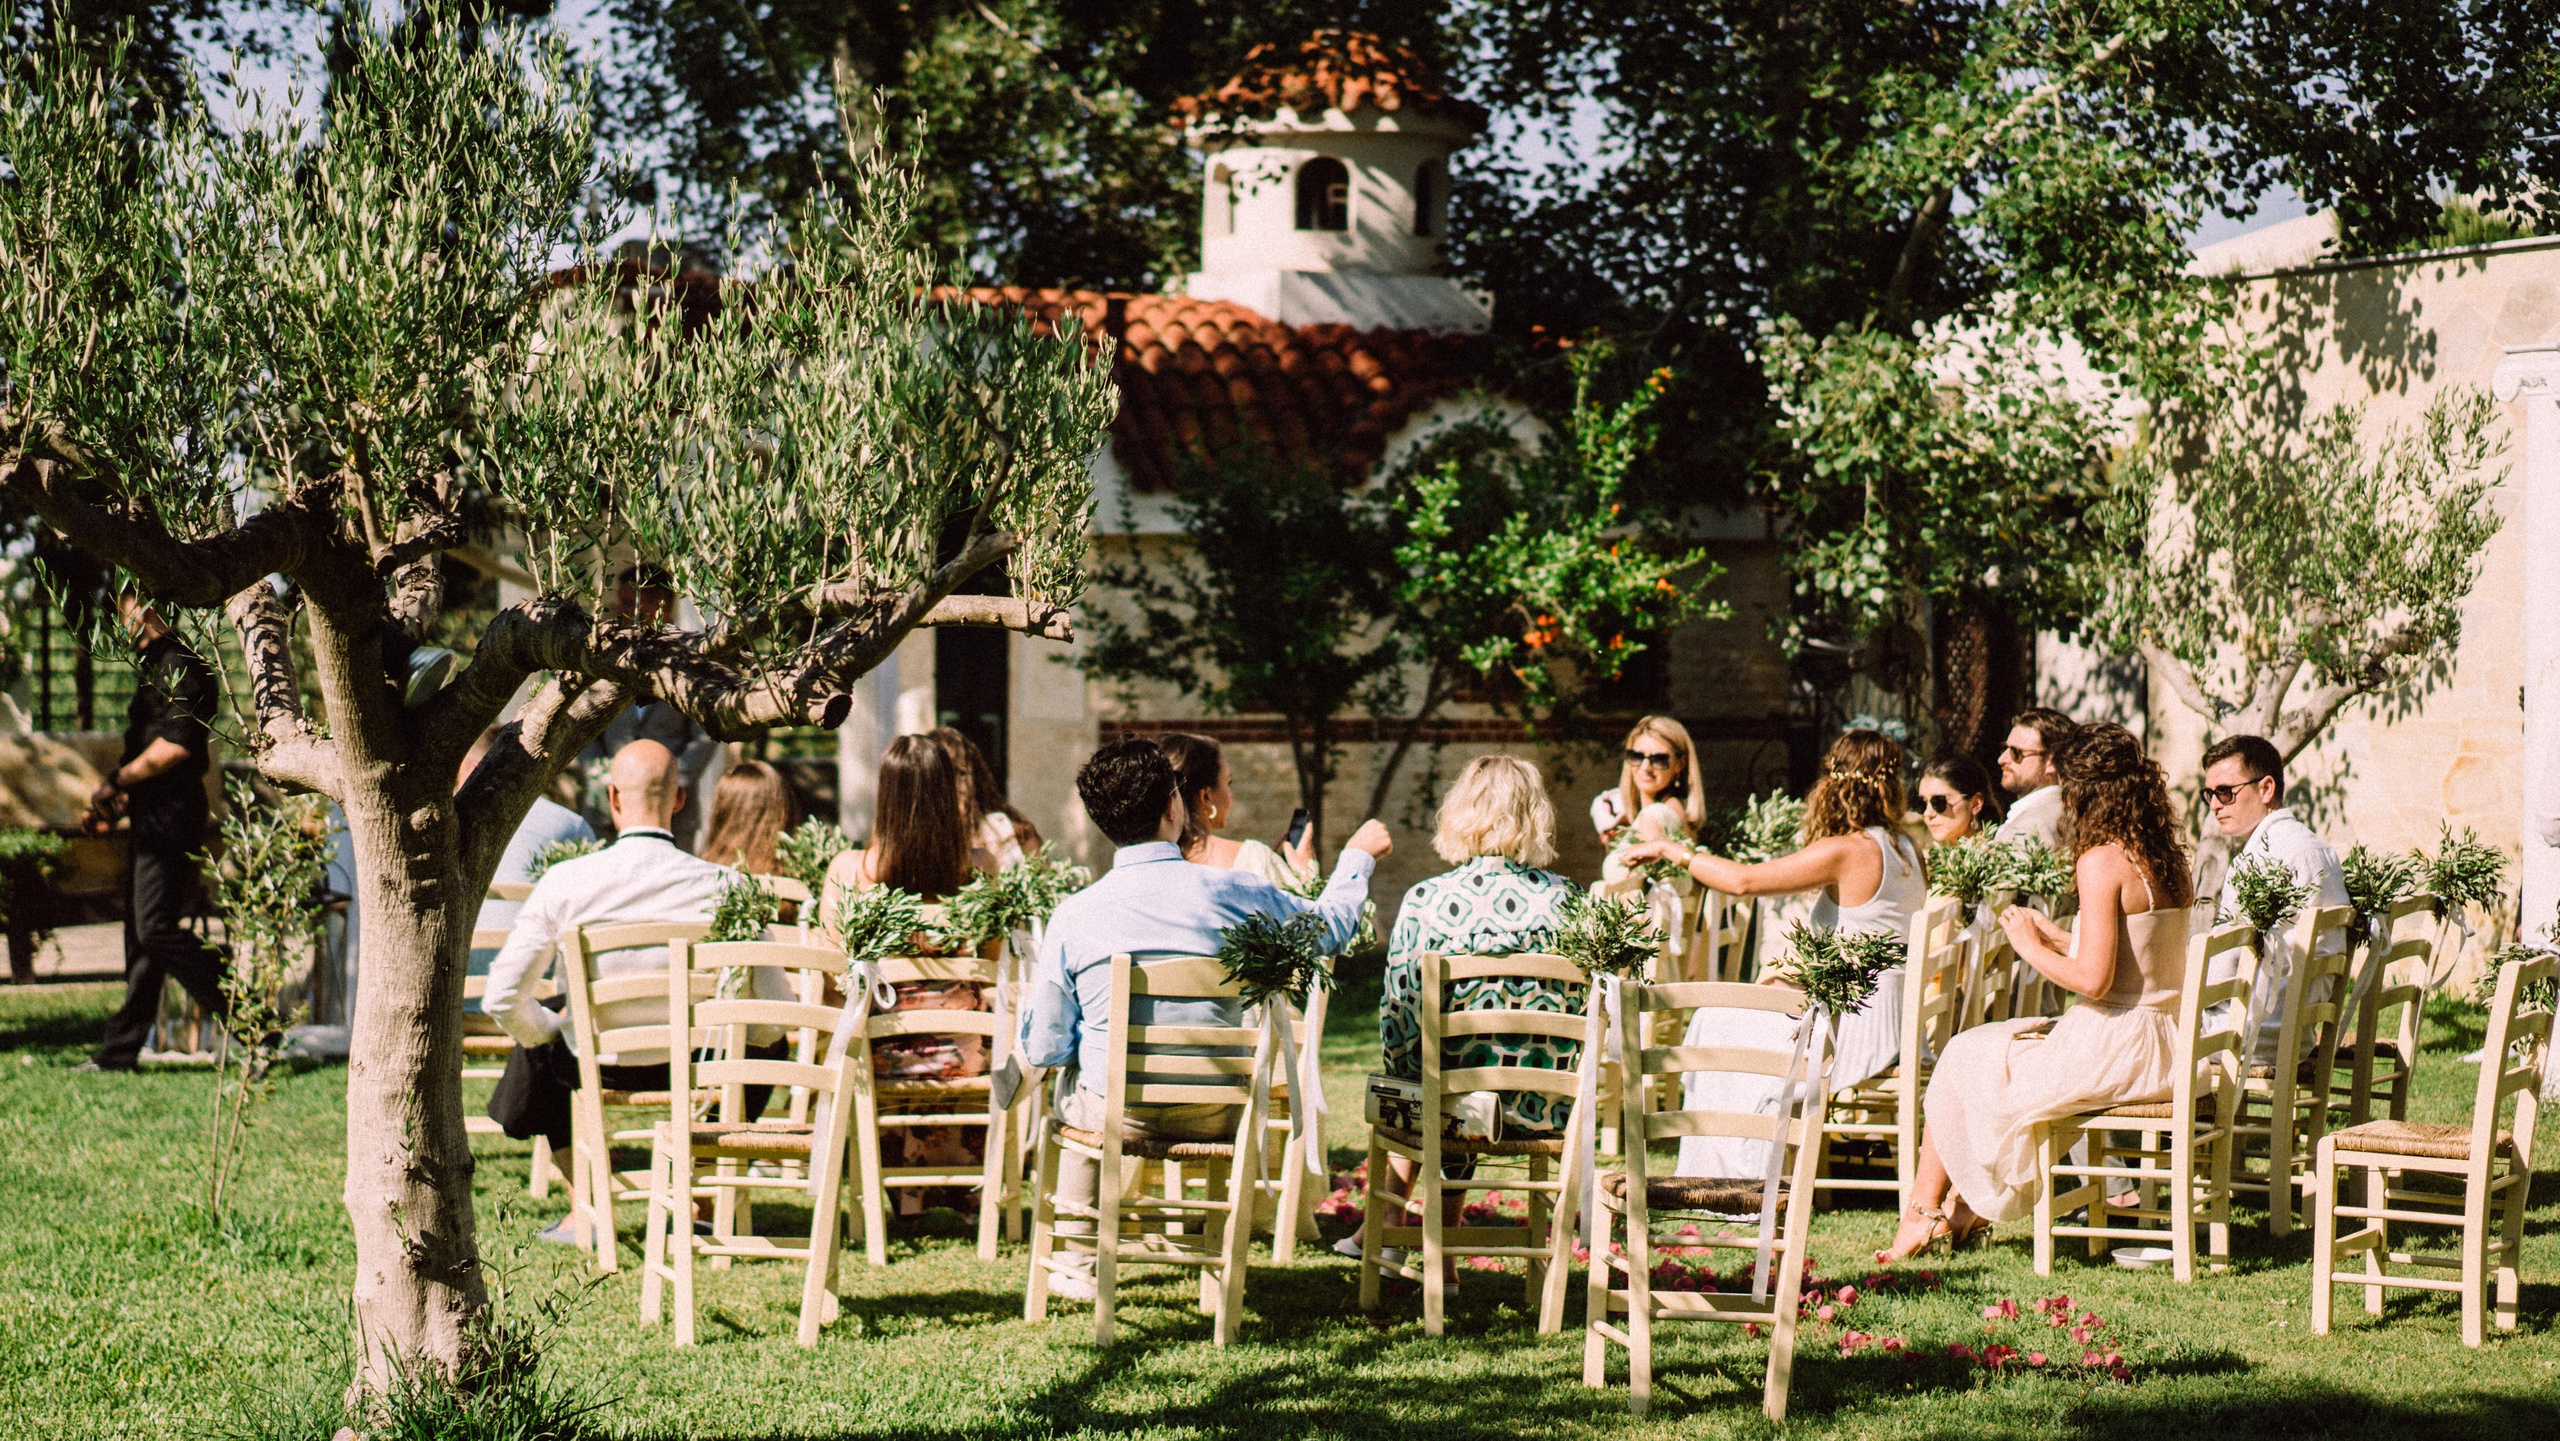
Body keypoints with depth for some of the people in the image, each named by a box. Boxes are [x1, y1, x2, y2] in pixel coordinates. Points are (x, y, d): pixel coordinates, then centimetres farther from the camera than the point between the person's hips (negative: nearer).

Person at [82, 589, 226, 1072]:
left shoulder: (181, 664, -11)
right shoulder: (155, 666, 21)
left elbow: (176, 744, -22)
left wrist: (116, 782, -14)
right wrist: (112, 806, 21)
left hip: (172, 815, -10)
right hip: (152, 820, 10)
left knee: (157, 930, -16)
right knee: (141, 936, 10)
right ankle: (120, 1050, 12)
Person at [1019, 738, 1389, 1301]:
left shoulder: (1074, 915, -12)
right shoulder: (1231, 893, -12)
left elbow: (1043, 1048, -8)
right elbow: (1328, 925, 8)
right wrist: (1358, 856, 28)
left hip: (1114, 1112, 0)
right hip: (1212, 1116, 0)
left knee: (1071, 1087, 34)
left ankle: (1076, 1267, 37)